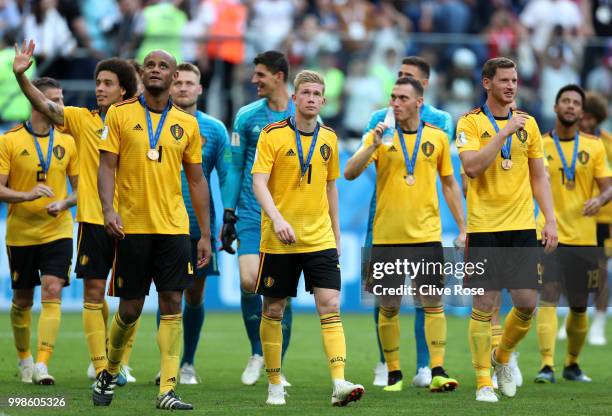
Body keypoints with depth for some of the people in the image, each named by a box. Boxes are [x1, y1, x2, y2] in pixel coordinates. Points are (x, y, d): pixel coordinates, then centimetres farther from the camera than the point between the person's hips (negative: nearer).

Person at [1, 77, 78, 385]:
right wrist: (27, 195, -24)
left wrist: (64, 203, -12)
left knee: (52, 293, -15)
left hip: (57, 232, 1)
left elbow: (79, 188, 9)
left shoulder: (67, 142, 3)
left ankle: (42, 365, -20)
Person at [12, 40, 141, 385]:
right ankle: (100, 364, 4)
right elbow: (43, 105, -11)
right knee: (94, 293, -1)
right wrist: (21, 75, -25)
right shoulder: (82, 120, 2)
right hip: (93, 220, 0)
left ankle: (122, 362, 14)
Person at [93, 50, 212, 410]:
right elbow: (107, 166, -2)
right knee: (131, 308, 2)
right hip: (132, 227, -2)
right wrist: (108, 209, -18)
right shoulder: (120, 114, 2)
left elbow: (197, 181, 12)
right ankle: (110, 372, 27)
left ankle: (168, 390, -7)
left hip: (174, 227, 2)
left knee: (172, 305, -6)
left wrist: (206, 235, 8)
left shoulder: (187, 123, 8)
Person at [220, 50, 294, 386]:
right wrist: (228, 215, 3)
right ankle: (256, 352, 5)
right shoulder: (247, 116, 4)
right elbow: (235, 169, 7)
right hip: (252, 215, 0)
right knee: (249, 280, -16)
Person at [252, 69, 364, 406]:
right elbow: (259, 182, -12)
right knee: (273, 310, 6)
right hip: (278, 239, -2)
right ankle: (274, 384, 19)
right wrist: (277, 219, -26)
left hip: (319, 238, 3)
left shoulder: (328, 139, 8)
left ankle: (339, 384, -18)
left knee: (330, 306, -11)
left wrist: (336, 232, 19)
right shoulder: (272, 135, -5)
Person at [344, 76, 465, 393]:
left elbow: (449, 184, 14)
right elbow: (350, 174, -7)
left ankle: (437, 372, -5)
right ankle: (393, 374, 12)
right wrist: (373, 146, -22)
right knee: (389, 306, 3)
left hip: (426, 233, 0)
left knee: (433, 302, -5)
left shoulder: (437, 138, 6)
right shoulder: (380, 135, 2)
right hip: (387, 236, 0)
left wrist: (462, 228, 10)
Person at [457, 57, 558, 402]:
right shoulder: (471, 123, -2)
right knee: (484, 305, -4)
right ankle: (484, 382, 4)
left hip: (522, 226, 4)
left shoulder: (528, 123, 11)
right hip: (484, 228, -4)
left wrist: (550, 219, 6)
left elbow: (539, 176, 15)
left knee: (527, 303, -1)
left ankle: (502, 357, 25)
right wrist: (505, 132, -19)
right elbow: (472, 167, -17)